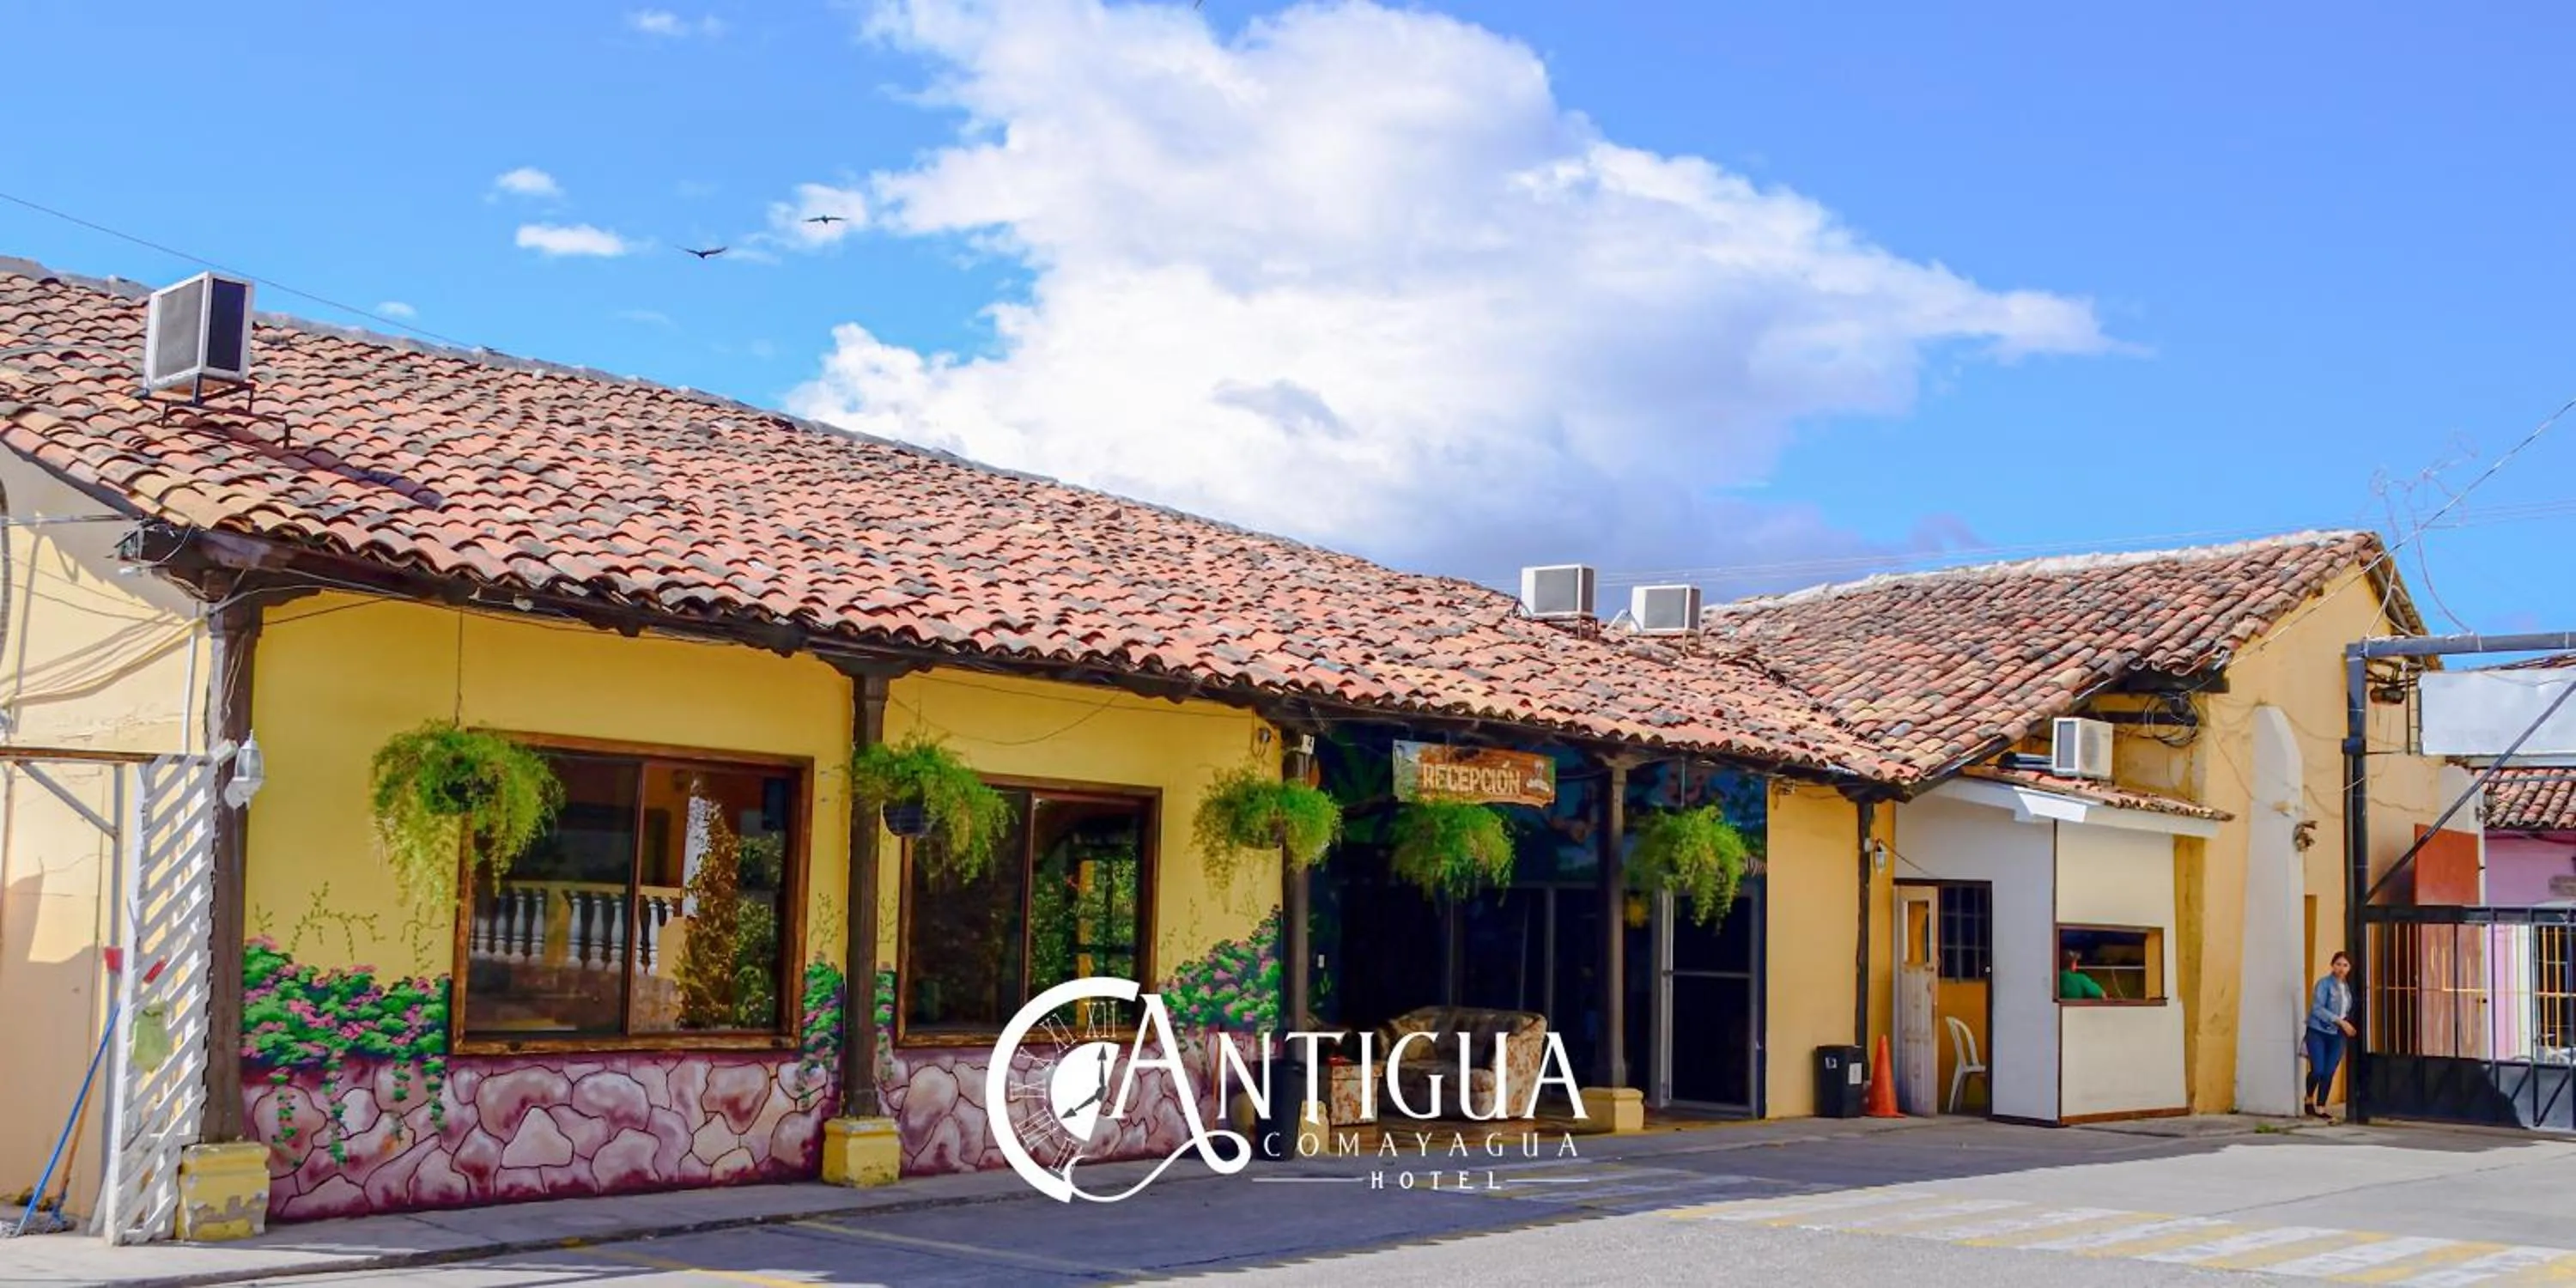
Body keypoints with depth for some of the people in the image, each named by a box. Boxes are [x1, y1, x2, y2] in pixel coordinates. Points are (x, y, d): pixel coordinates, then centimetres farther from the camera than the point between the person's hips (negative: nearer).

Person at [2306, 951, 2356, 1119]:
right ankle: (2309, 1099, 16)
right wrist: (2340, 1021, -21)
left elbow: (2347, 1012, 20)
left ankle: (2320, 1108, 10)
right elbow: (2317, 1008, -17)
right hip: (2318, 1032, -5)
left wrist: (2347, 1024, 2)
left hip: (2337, 1036, 5)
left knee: (2329, 1073, 1)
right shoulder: (2324, 984, -8)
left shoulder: (2347, 988, 11)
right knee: (2317, 1070, -10)